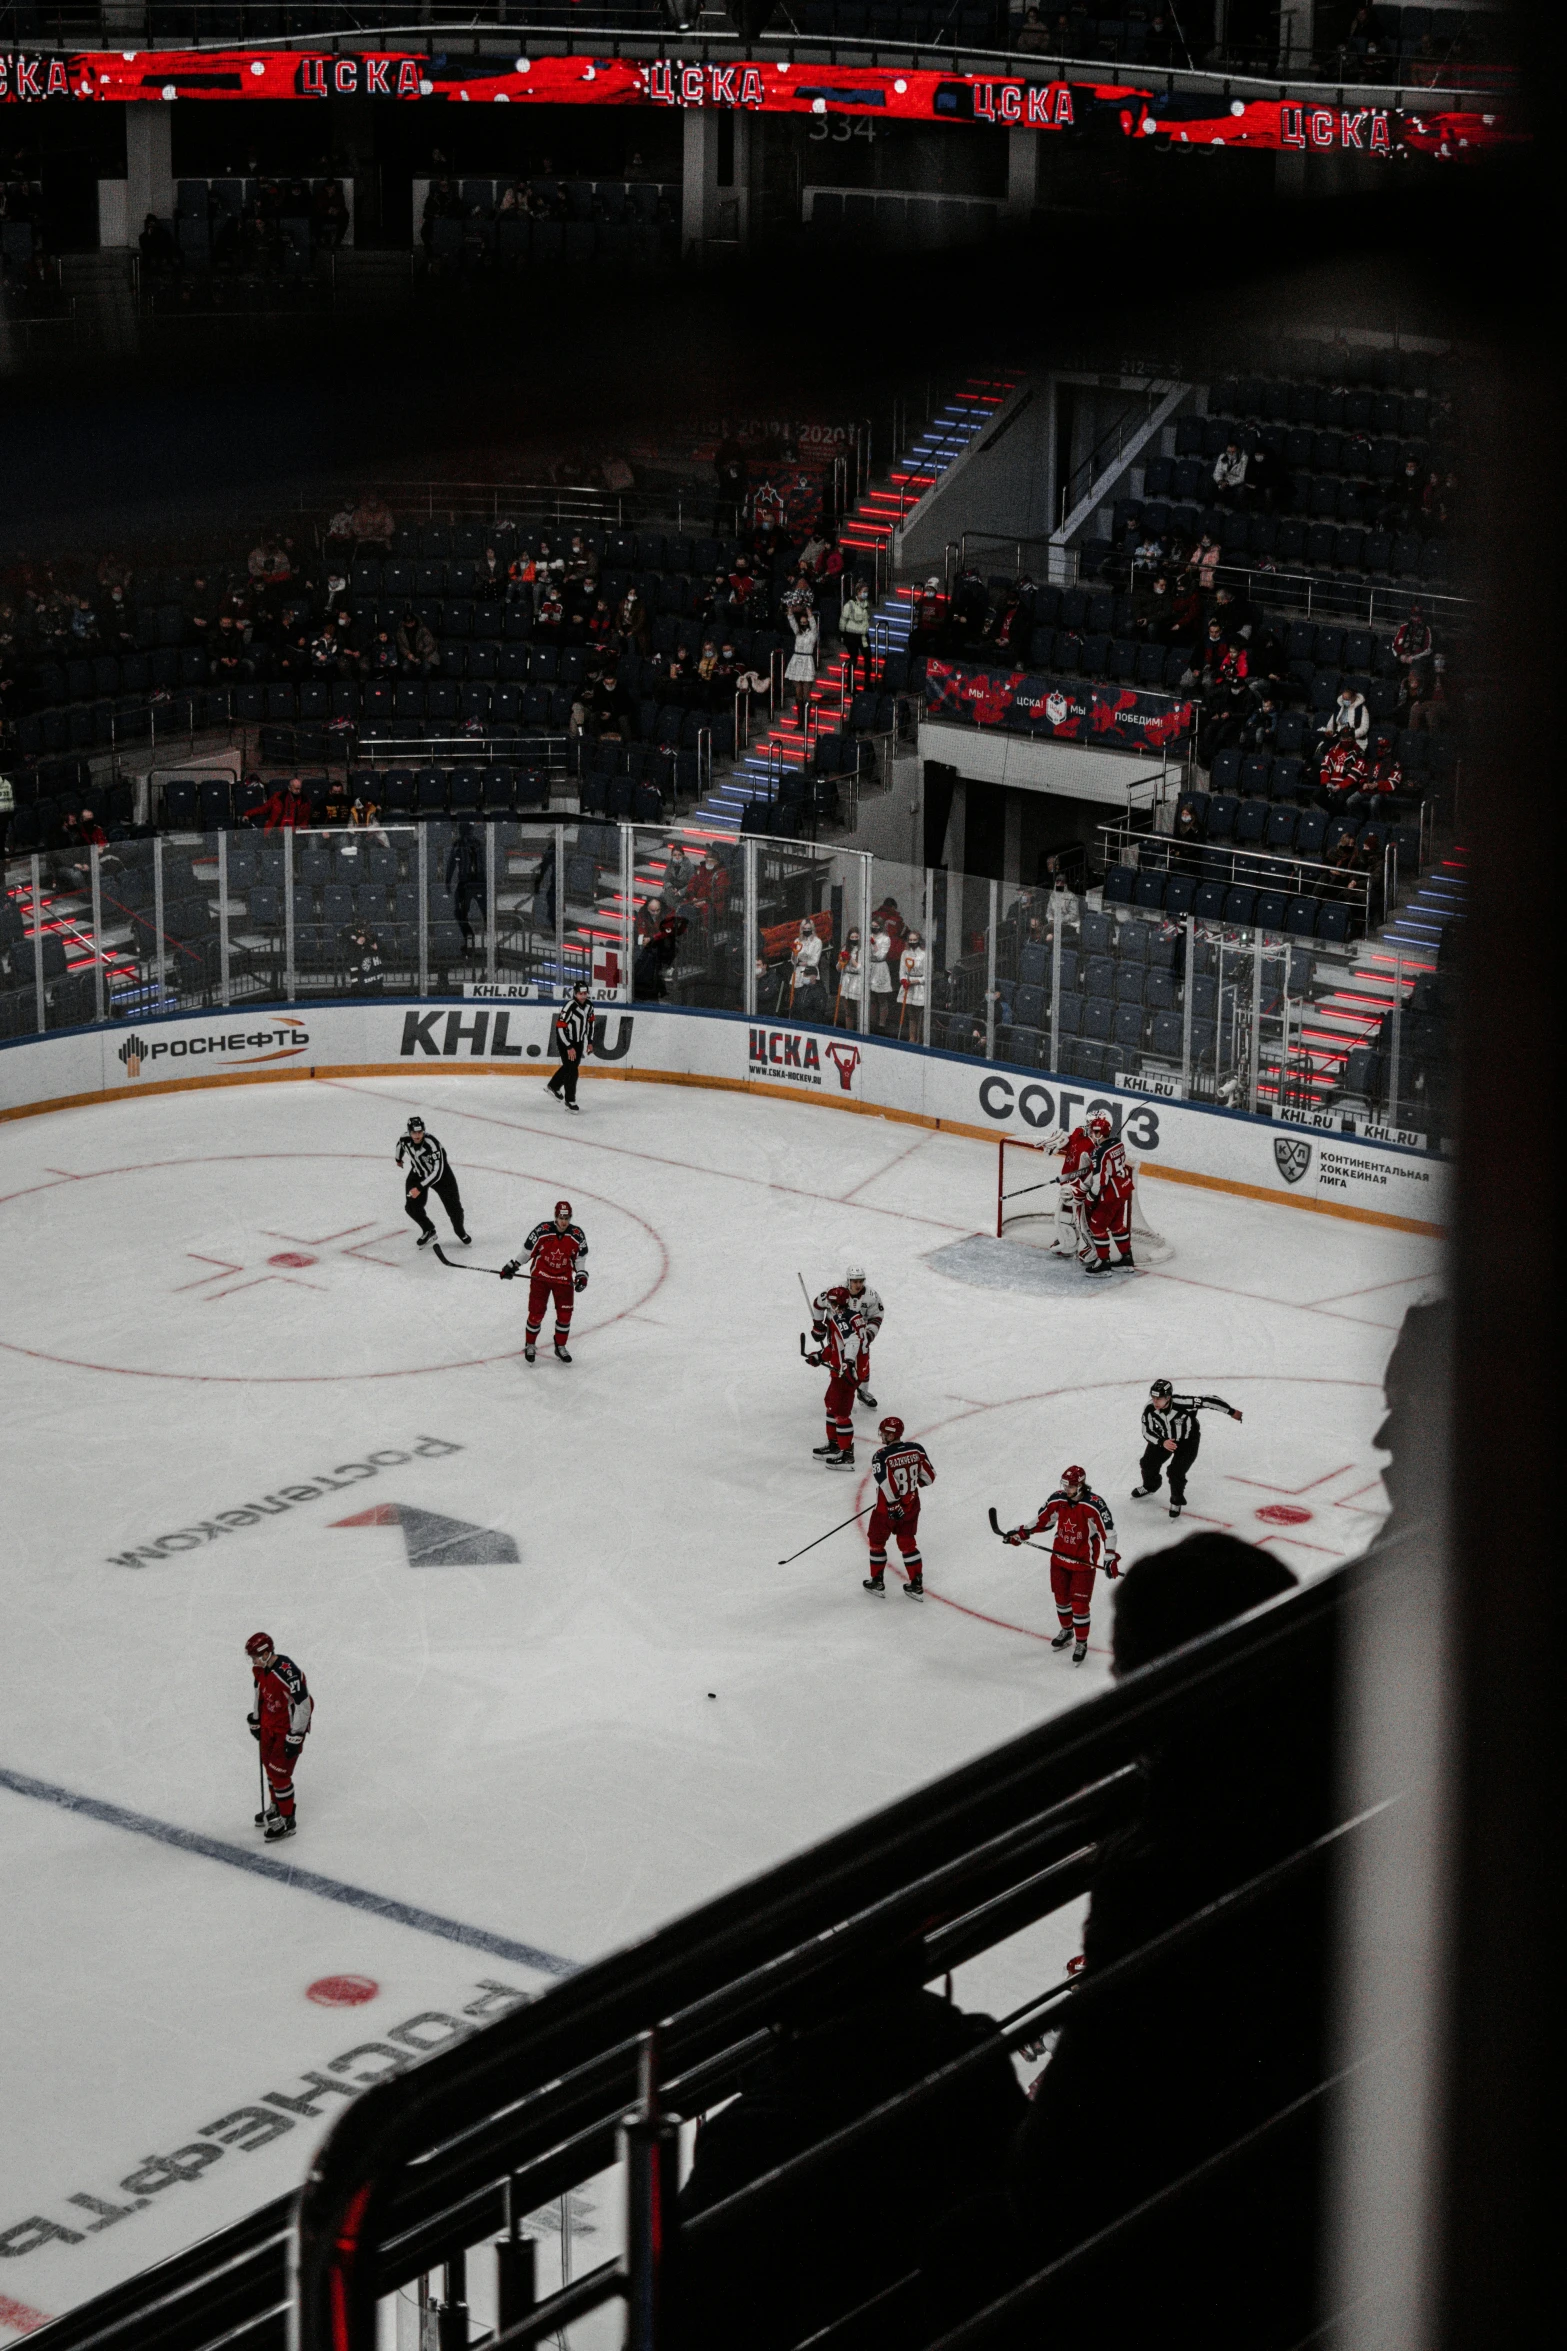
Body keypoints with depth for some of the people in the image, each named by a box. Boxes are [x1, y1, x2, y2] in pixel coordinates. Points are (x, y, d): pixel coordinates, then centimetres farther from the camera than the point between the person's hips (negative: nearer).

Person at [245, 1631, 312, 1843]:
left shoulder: (288, 1673, -34)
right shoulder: (260, 1669, -7)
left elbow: (303, 1705, -30)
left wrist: (294, 1737, -24)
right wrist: (255, 1720, 19)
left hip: (288, 1727, -9)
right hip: (269, 1724, 9)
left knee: (279, 1773, -5)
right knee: (269, 1765, 21)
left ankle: (288, 1820, 8)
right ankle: (276, 1807, 42)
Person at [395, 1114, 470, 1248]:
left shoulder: (432, 1144, -38)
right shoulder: (404, 1138, -22)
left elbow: (437, 1172, -38)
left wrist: (420, 1188, -43)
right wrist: (399, 1159, 26)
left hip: (441, 1174, -4)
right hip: (418, 1174, 4)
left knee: (453, 1208, -2)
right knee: (413, 1207, -9)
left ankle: (460, 1231, 31)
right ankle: (428, 1231, 19)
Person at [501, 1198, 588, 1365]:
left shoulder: (577, 1235, -9)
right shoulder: (542, 1231, -18)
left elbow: (579, 1257, 6)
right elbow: (528, 1250, -5)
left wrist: (581, 1275, -5)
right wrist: (513, 1266, -2)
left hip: (564, 1279, 2)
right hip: (540, 1276, -2)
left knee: (564, 1315, 4)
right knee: (536, 1313, -2)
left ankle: (560, 1347, 24)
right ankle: (530, 1345, 19)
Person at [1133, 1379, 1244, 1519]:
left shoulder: (1183, 1404, -39)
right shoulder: (1149, 1409, -26)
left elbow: (1208, 1401, -32)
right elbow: (1147, 1431, -13)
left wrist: (1232, 1412, -26)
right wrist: (1162, 1442, -30)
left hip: (1187, 1440, -4)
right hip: (1163, 1438, 4)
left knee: (1176, 1471, -14)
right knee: (1148, 1463, 4)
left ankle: (1177, 1501, 14)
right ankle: (1150, 1486, 39)